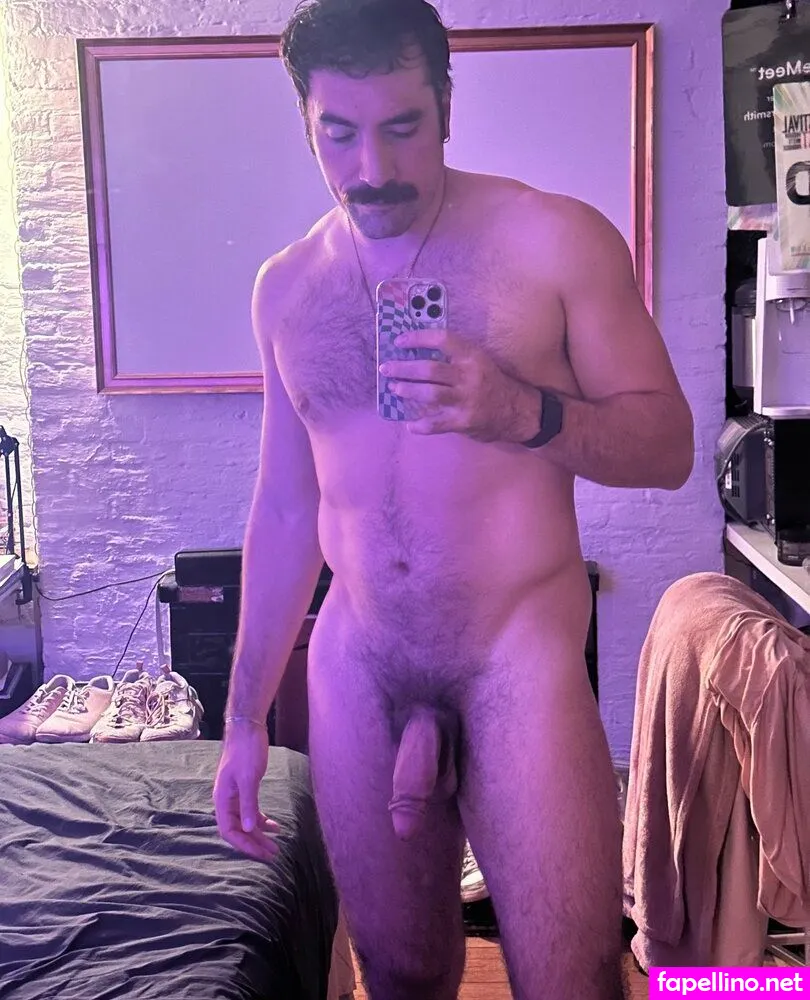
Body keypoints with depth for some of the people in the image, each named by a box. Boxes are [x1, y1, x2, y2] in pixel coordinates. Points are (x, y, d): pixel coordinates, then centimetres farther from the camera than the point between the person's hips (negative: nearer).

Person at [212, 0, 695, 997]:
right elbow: (284, 509, 13)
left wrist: (521, 412, -24)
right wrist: (244, 716, 12)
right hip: (355, 669, 4)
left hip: (519, 656, -3)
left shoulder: (556, 239, -4)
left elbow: (667, 444, -3)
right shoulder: (287, 286, 8)